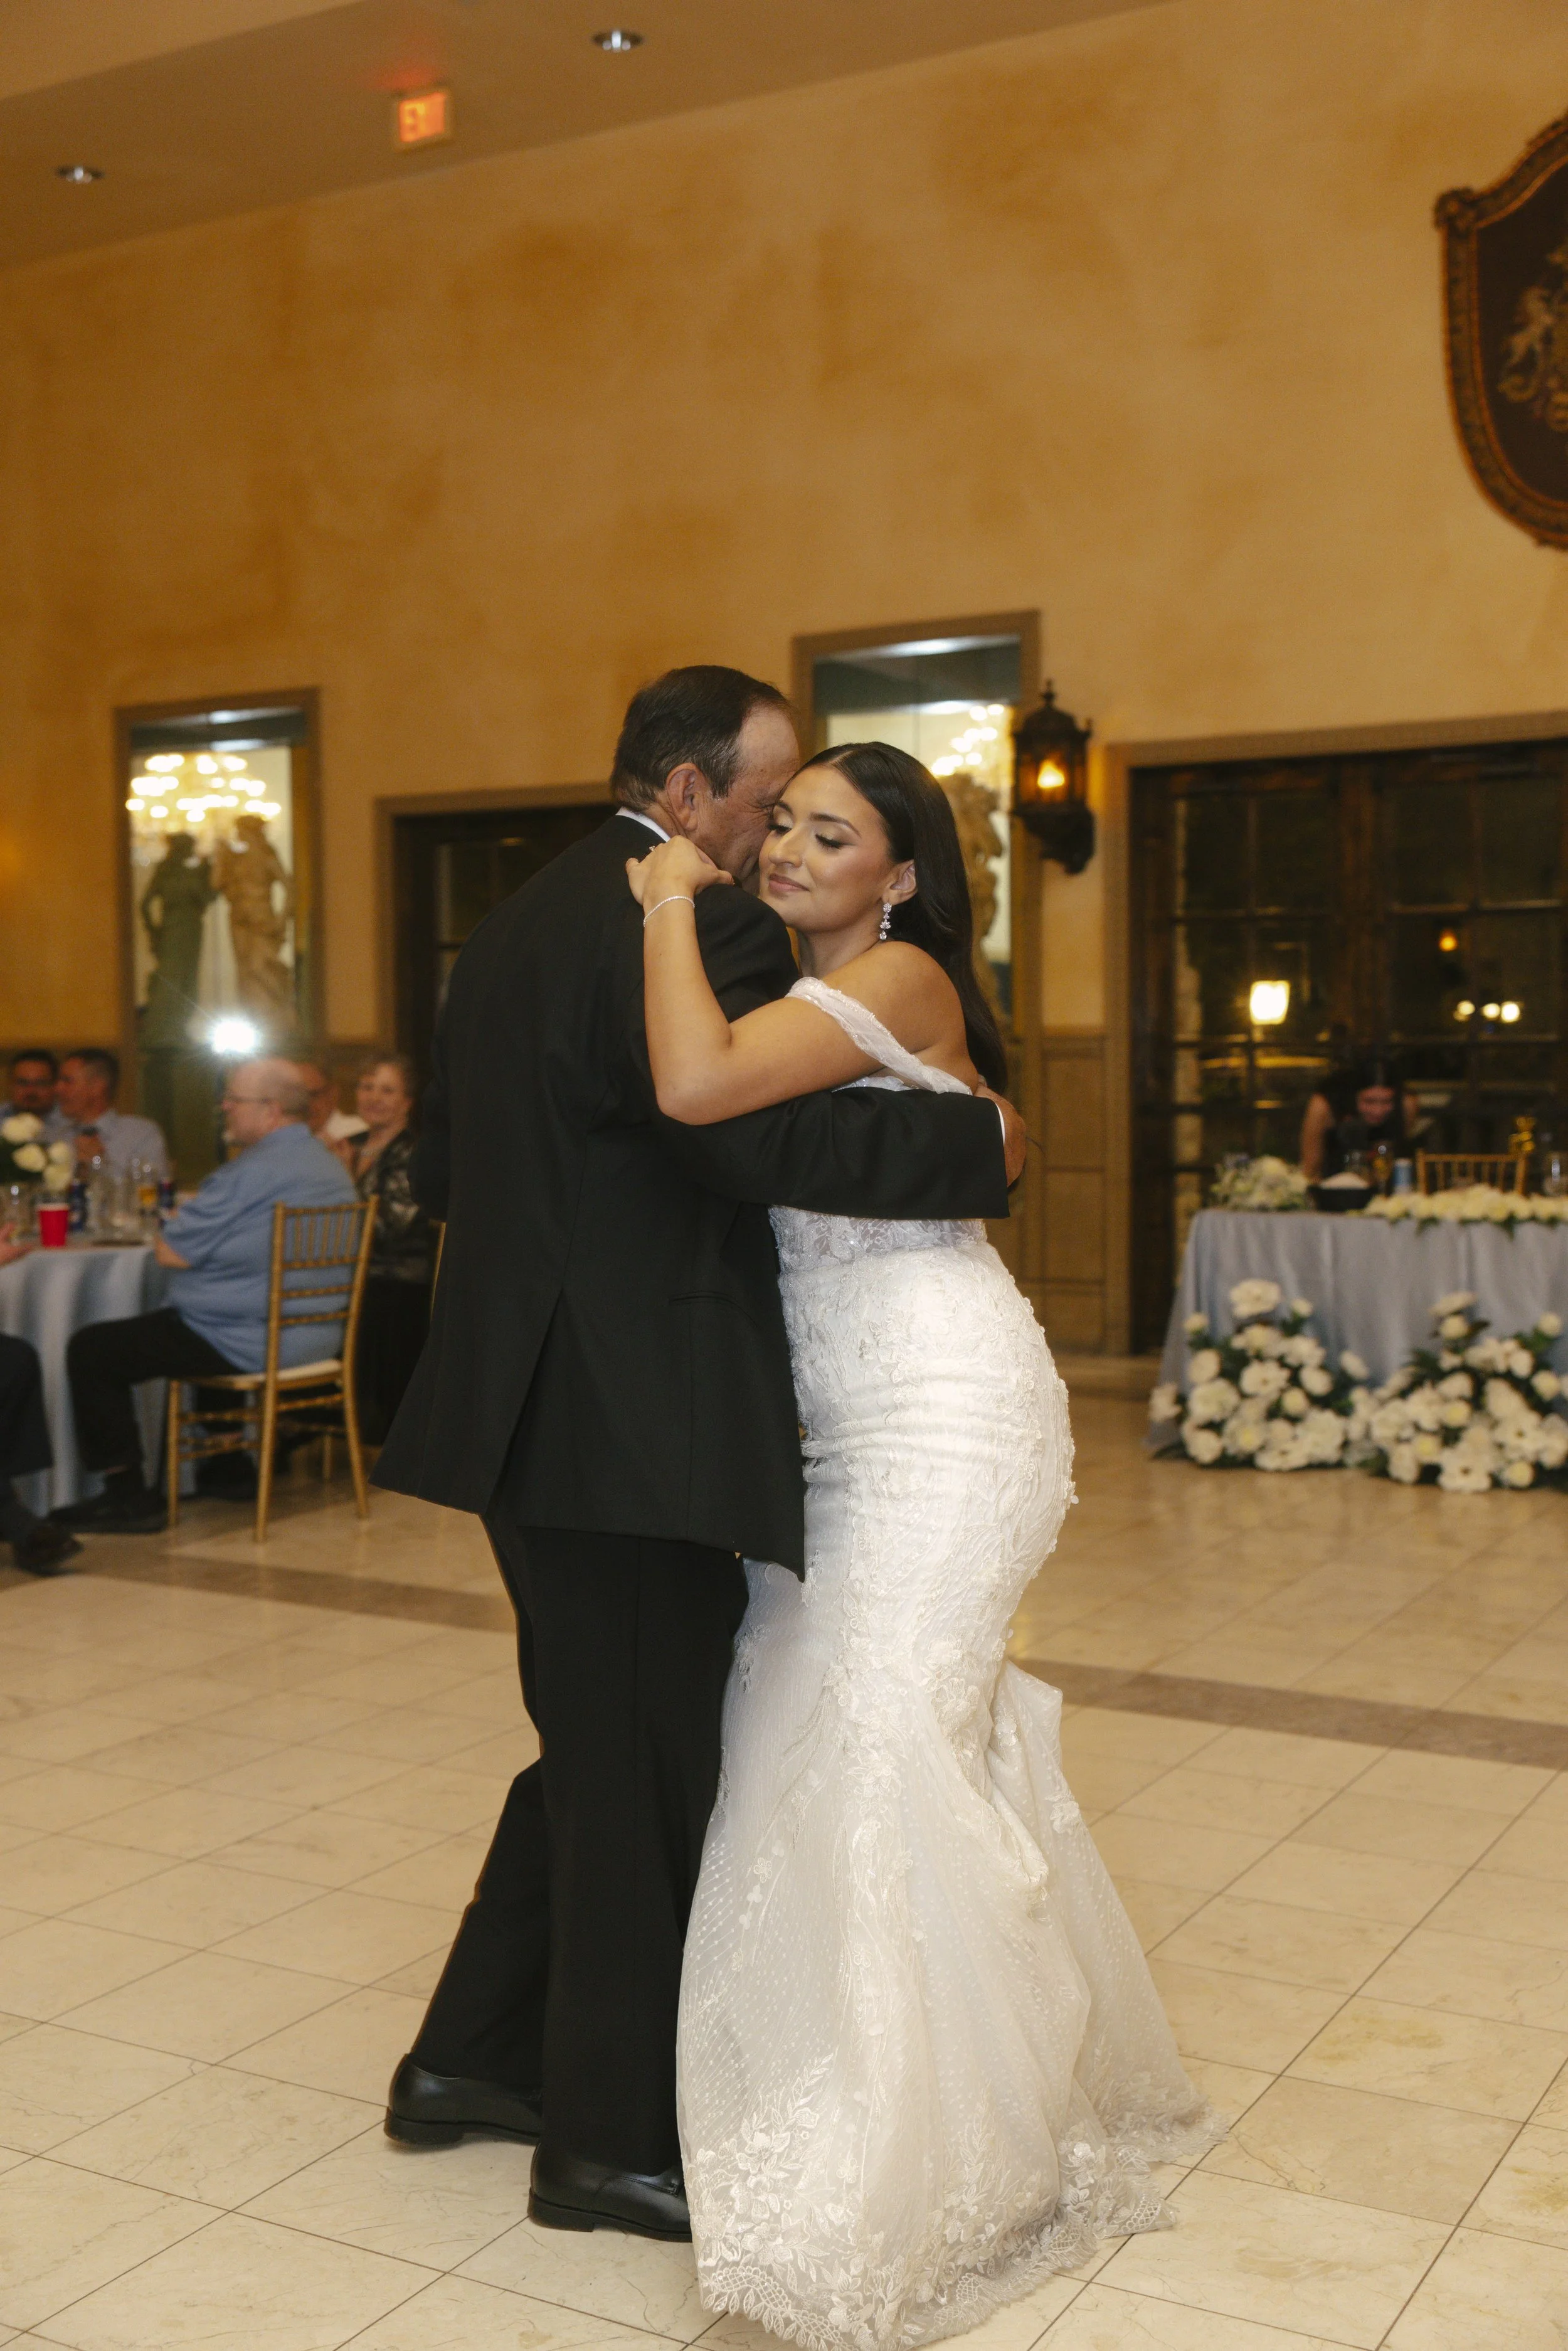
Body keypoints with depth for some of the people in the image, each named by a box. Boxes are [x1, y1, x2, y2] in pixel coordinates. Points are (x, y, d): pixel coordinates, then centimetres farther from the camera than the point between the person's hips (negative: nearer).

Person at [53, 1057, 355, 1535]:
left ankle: (129, 1496, 0)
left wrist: (177, 1220, 3)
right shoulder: (332, 1167, 10)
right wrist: (198, 1217, 13)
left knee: (89, 1350, -1)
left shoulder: (250, 1173, -21)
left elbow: (172, 1252, -18)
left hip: (249, 1344, -10)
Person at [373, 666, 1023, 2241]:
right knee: (650, 1774, 5)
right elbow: (766, 1133, -27)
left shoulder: (508, 928, 15)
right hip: (634, 1421, -10)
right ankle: (610, 2141, 20)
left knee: (592, 1750, 22)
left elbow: (438, 1169, 18)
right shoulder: (695, 925, -14)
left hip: (526, 1408, 10)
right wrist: (980, 1146, -16)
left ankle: (471, 2057, 34)